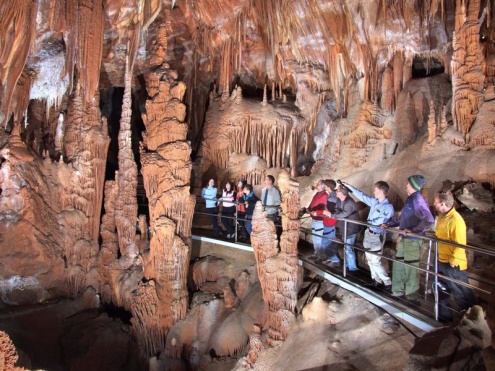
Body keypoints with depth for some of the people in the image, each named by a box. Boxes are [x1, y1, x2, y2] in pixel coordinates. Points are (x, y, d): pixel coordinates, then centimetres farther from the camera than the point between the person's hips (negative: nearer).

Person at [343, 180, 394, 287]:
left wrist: (370, 222, -15)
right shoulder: (374, 202, 5)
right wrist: (349, 186, 18)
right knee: (370, 260, 15)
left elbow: (382, 220, -27)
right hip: (369, 233, 8)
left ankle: (388, 283, 11)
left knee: (375, 262, -3)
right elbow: (362, 196, 14)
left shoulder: (389, 207, -17)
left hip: (377, 236, -8)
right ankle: (377, 281, 27)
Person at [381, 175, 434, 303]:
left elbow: (428, 220, -28)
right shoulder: (409, 199, 11)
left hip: (413, 240, -9)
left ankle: (411, 298, 16)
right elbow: (401, 217, 21)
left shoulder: (418, 200, -19)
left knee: (411, 269, 2)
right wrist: (388, 224, 16)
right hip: (404, 239, 9)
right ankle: (397, 292, 29)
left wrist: (412, 230, -25)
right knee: (398, 266, 16)